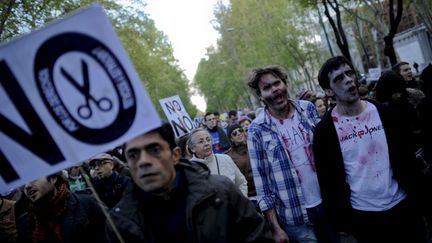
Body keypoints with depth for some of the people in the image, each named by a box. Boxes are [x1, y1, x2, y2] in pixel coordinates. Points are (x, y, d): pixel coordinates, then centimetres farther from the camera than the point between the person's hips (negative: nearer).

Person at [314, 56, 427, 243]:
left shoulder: (382, 112, -1)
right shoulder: (325, 130, -10)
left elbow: (406, 157, 5)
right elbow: (327, 180, -6)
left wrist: (417, 196, 3)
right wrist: (342, 219, -6)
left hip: (402, 206, 3)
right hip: (363, 216, -3)